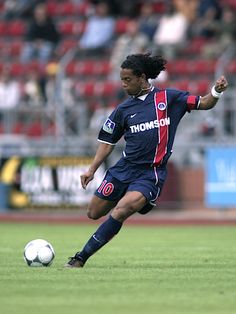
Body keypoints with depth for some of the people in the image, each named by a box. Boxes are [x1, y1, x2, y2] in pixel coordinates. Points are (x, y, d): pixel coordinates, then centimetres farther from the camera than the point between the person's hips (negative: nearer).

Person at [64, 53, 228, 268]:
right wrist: (92, 169, 6)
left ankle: (81, 258, -19)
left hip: (151, 174, -5)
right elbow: (108, 140, 14)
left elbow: (203, 104, 3)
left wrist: (216, 92, -18)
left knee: (119, 212, -24)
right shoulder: (124, 109, 6)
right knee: (94, 213, 6)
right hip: (124, 168, 5)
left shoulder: (168, 98, -1)